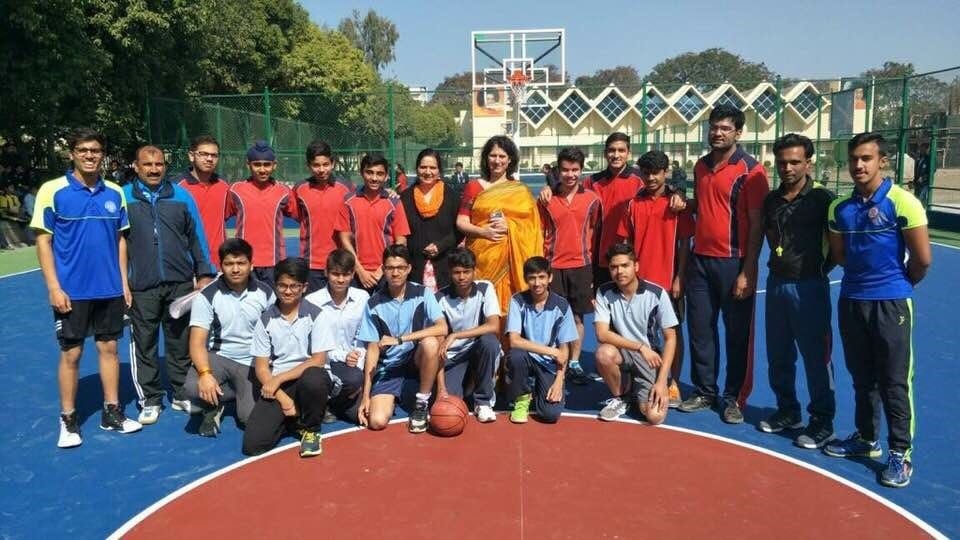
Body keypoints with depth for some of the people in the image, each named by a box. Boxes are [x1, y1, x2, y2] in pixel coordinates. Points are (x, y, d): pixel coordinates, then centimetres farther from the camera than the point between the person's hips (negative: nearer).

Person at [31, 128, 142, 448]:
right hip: (72, 290, -3)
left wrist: (124, 282, 7)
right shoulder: (52, 190, -6)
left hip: (110, 289, 4)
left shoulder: (115, 193, 5)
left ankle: (112, 412, 21)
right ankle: (68, 420, 17)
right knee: (71, 353, 4)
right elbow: (43, 241, -5)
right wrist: (54, 287, -11)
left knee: (109, 347, 10)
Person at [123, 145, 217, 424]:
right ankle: (150, 400, 18)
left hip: (180, 283, 1)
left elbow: (196, 237, 10)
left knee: (181, 342, 10)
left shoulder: (181, 196, 7)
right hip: (141, 287, -1)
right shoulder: (123, 197, 3)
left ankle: (182, 395, 23)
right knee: (144, 344, 5)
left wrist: (204, 274, 6)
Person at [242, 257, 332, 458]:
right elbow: (261, 367, 1)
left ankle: (310, 429, -8)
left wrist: (279, 378, -14)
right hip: (276, 385, 2)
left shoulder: (315, 315, -4)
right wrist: (283, 398, -12)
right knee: (253, 444, -18)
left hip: (309, 376, -2)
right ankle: (291, 417, 15)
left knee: (313, 379, -40)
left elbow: (318, 360, -10)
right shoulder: (266, 319, 3)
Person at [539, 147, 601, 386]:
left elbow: (596, 232, 7)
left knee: (577, 316, 7)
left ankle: (574, 363, 18)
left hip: (581, 265, 1)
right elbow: (540, 233, 5)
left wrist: (593, 262, 5)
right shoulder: (547, 200, 1)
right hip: (553, 266, 0)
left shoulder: (592, 199, 2)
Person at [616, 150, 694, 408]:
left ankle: (674, 383, 17)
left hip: (668, 279, -2)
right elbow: (626, 242, 6)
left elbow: (685, 243, -4)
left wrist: (679, 278, -9)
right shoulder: (634, 203, 4)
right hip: (639, 279, 3)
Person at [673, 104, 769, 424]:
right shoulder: (701, 166, 11)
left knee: (737, 334, 5)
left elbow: (757, 224, -11)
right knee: (699, 329, 10)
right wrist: (684, 204, 3)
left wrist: (747, 272, -15)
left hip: (734, 263, -6)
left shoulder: (751, 170, -9)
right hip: (700, 260, 6)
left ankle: (734, 398, 17)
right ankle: (704, 392, 24)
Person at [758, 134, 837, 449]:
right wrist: (780, 260, 11)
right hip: (776, 284, 6)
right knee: (778, 357, 14)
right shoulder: (771, 200, 8)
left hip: (808, 287, -6)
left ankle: (822, 422, 14)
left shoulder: (821, 198, -8)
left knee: (816, 358, 2)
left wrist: (820, 268, -4)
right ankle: (787, 411, 31)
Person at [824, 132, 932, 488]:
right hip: (851, 300, 5)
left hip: (891, 303, -5)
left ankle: (901, 453, 13)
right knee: (862, 378, 16)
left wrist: (899, 283, 7)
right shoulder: (839, 208, 6)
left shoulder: (901, 202, -11)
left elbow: (922, 259, -7)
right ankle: (865, 439, 31)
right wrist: (866, 273, 11)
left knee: (894, 382, 2)